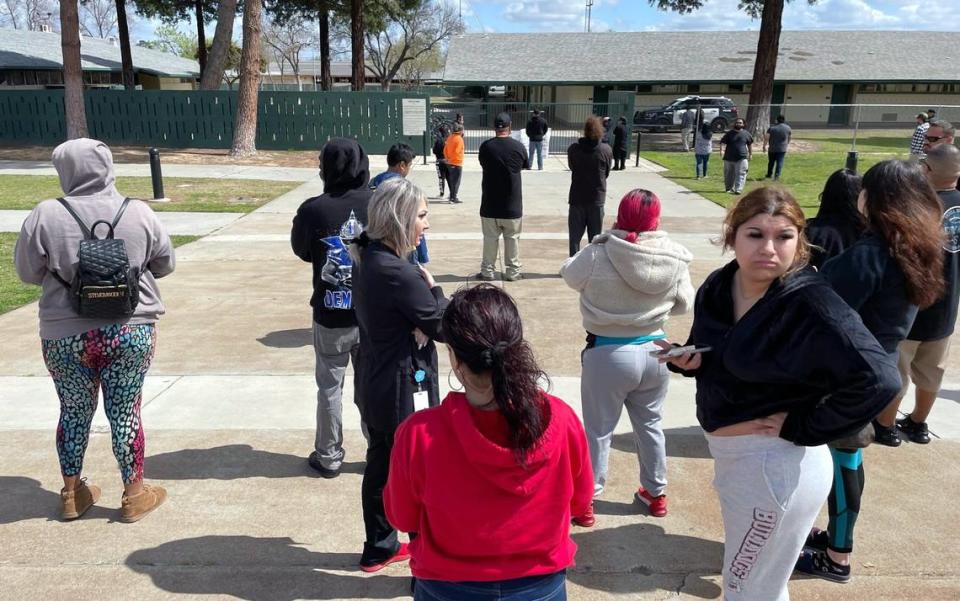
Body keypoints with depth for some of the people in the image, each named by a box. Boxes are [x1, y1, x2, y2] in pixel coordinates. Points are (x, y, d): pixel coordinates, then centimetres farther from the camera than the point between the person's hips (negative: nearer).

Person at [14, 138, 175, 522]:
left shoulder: (46, 216, -8)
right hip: (131, 332, 0)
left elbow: (27, 272, 2)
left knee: (74, 411, 16)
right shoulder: (139, 213, -6)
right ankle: (135, 494, 22)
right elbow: (166, 265, 5)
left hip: (64, 335, 1)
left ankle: (72, 493, 31)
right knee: (125, 412, 10)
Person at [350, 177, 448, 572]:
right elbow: (445, 328, -18)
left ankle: (379, 548, 37)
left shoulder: (367, 260, 3)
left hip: (377, 387, 9)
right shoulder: (399, 274, -26)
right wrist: (432, 287, -6)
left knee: (381, 467, 21)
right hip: (406, 391, -9)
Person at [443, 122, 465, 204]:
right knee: (456, 181, -2)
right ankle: (453, 198, -2)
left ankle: (452, 196, 24)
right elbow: (457, 151, -21)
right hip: (457, 163, -8)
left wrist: (447, 158, 13)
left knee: (451, 180, 16)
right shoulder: (459, 139, -15)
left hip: (449, 163, 8)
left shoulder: (449, 137, 8)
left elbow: (445, 149, 9)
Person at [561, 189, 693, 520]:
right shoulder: (675, 260, -9)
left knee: (598, 430, 12)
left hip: (607, 354, -3)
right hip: (655, 351, 3)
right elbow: (684, 304, 3)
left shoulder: (597, 256, -18)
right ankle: (656, 493, 39)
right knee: (650, 424, 23)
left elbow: (570, 274, 1)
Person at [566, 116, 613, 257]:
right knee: (595, 239, 9)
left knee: (575, 237, 7)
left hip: (577, 199, 0)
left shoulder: (573, 149, -7)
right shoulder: (606, 150, -8)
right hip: (597, 199, 0)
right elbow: (606, 173, 4)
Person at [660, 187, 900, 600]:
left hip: (775, 466, -7)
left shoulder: (809, 303, -24)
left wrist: (801, 427, -24)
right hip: (730, 454, 7)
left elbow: (878, 379, -34)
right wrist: (690, 360, -10)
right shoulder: (718, 287, -3)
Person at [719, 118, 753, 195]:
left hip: (742, 158, -1)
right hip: (729, 158, 1)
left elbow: (750, 144, 18)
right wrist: (722, 150, -21)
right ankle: (729, 188, 22)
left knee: (740, 174, -11)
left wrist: (750, 154, 16)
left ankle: (738, 189, -15)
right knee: (729, 175, 8)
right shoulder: (729, 134, 5)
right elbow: (723, 142, -3)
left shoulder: (746, 134, 8)